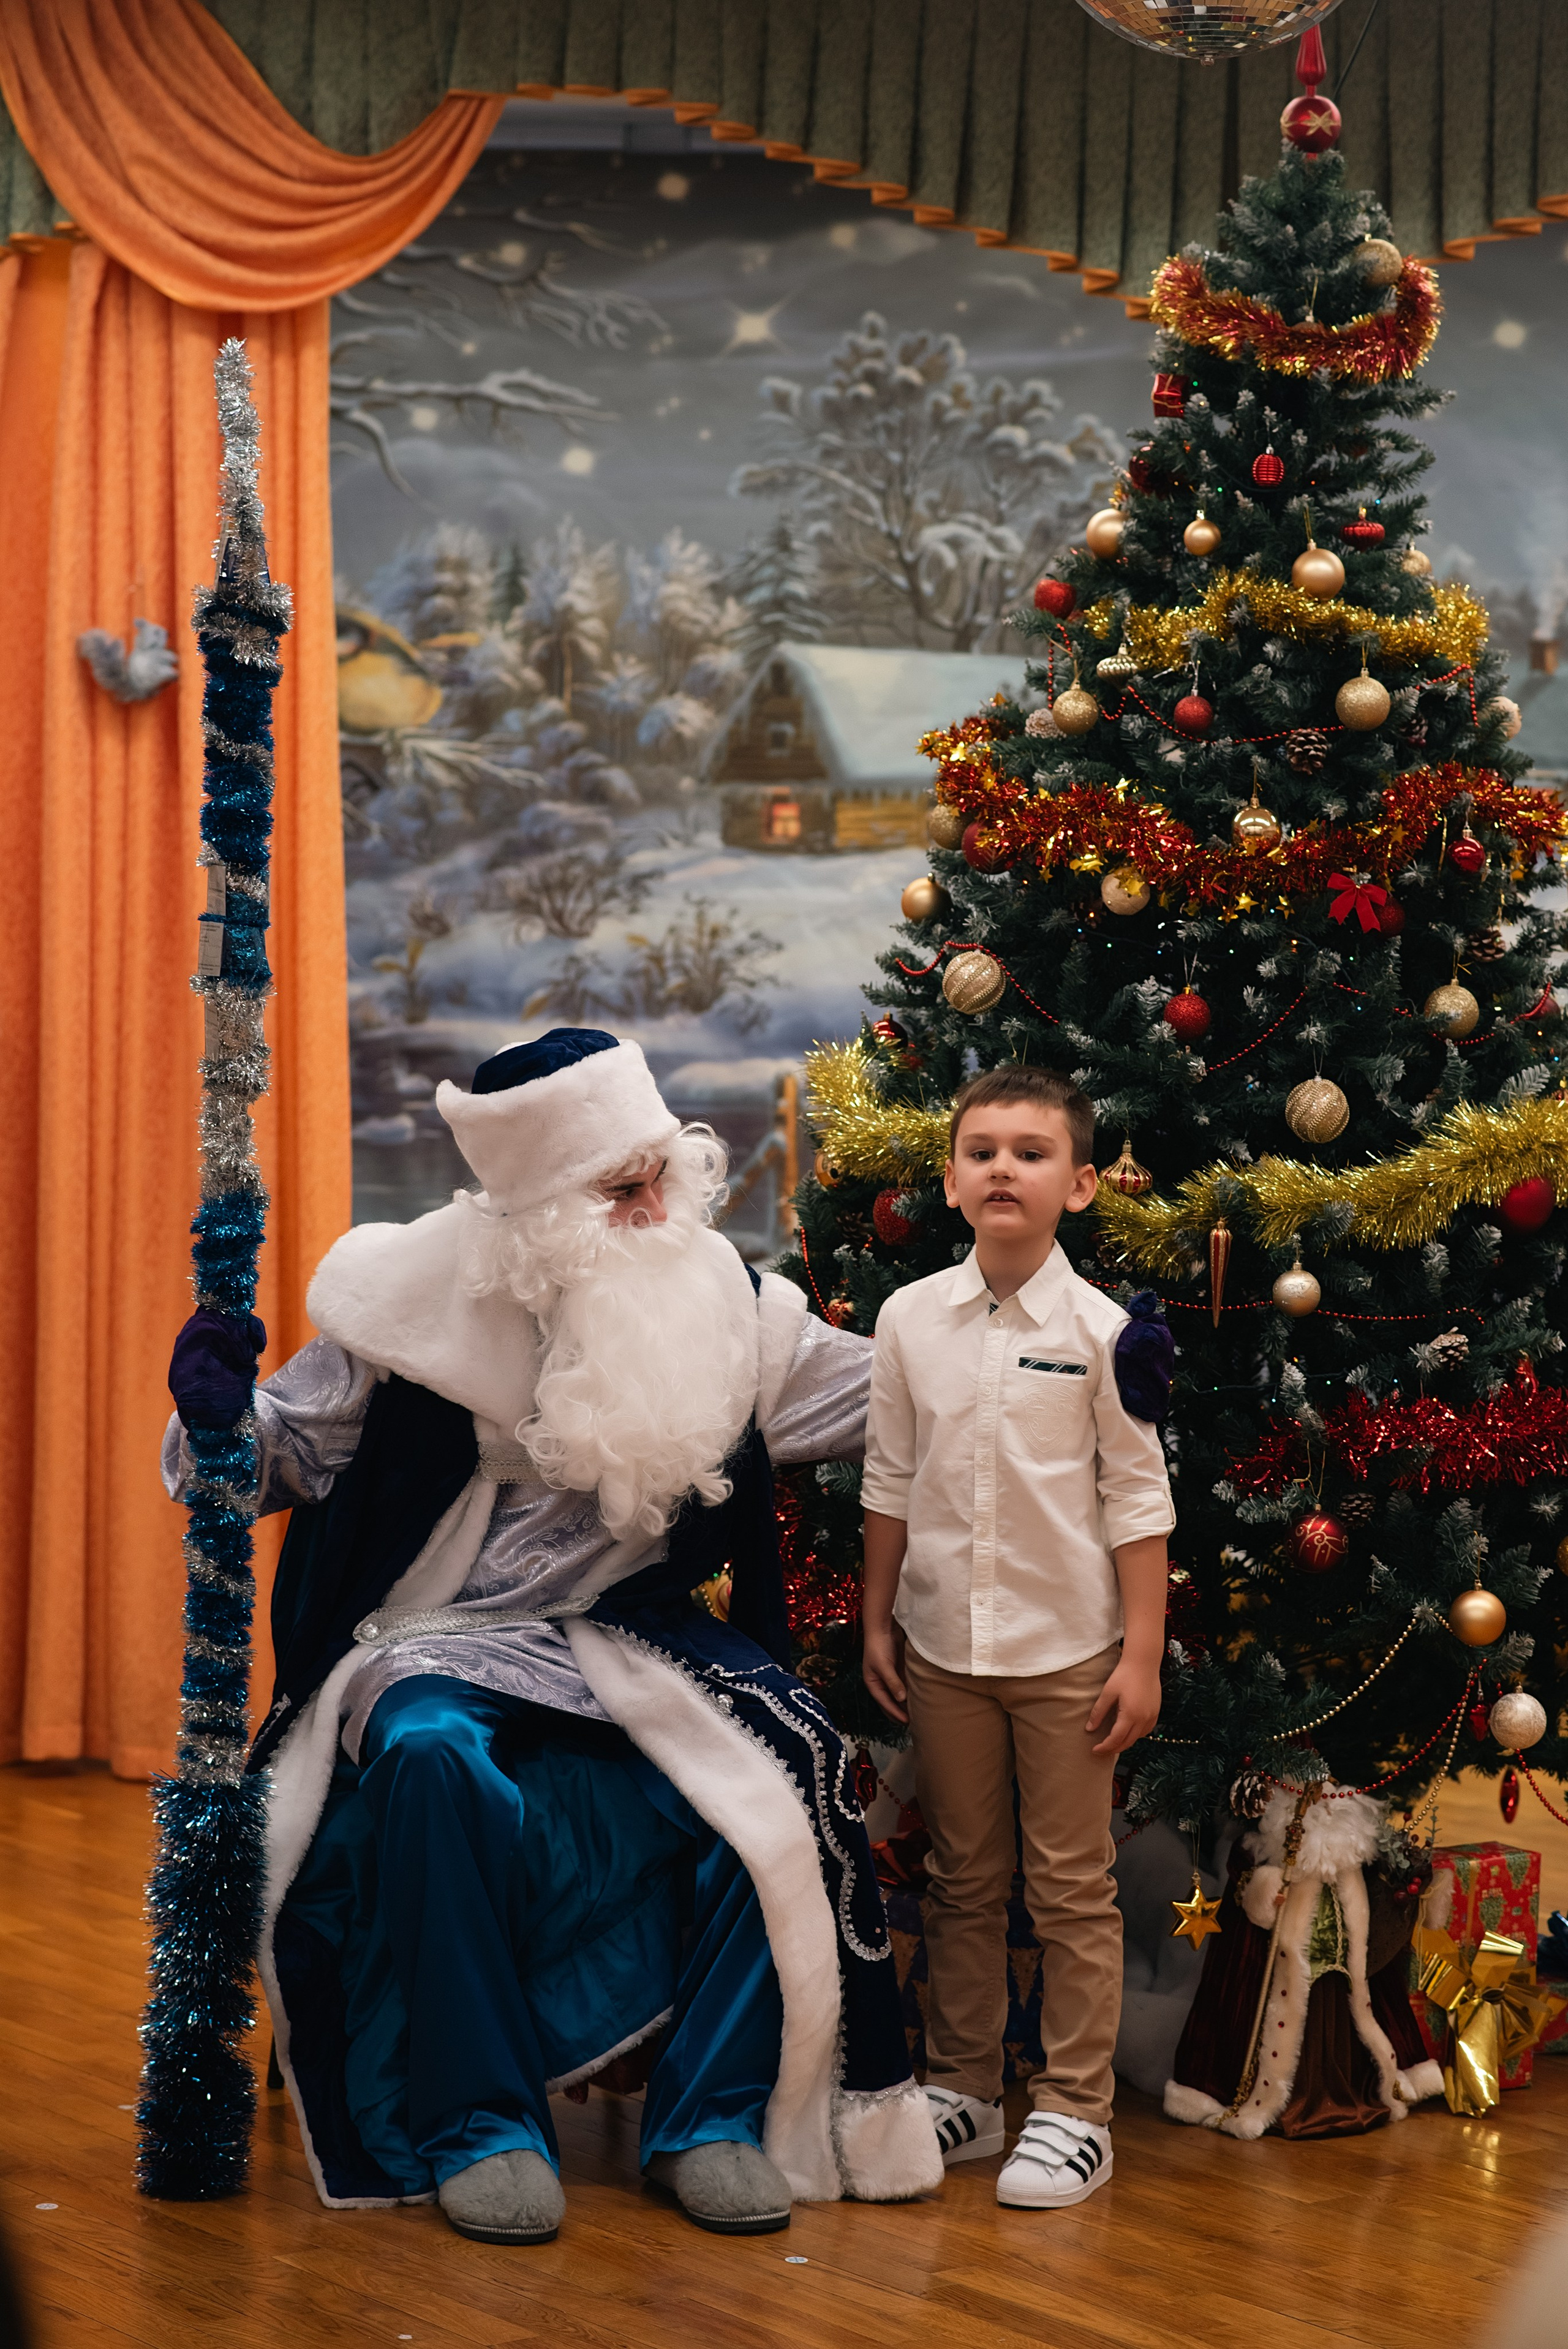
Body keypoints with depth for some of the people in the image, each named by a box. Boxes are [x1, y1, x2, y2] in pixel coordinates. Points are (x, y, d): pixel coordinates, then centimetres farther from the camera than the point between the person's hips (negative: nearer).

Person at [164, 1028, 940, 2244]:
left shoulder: (723, 1297, 2)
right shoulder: (427, 1296, -6)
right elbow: (298, 1449, 3)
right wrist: (224, 1410, -20)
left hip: (638, 1636, 3)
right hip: (448, 1639, -2)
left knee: (792, 1767, -24)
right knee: (432, 1758, -36)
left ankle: (715, 2118, -8)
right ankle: (479, 2127, -20)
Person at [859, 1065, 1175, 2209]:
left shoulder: (1102, 1331, -8)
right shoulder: (911, 1318, 0)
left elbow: (1138, 1500, -5)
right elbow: (891, 1484, 9)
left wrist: (1142, 1655, -7)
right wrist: (878, 1621, 9)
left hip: (1067, 1649, -3)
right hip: (944, 1645, 3)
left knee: (1072, 1888, 4)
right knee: (964, 1881, 13)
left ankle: (1076, 2113, 13)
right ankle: (964, 2090, 25)